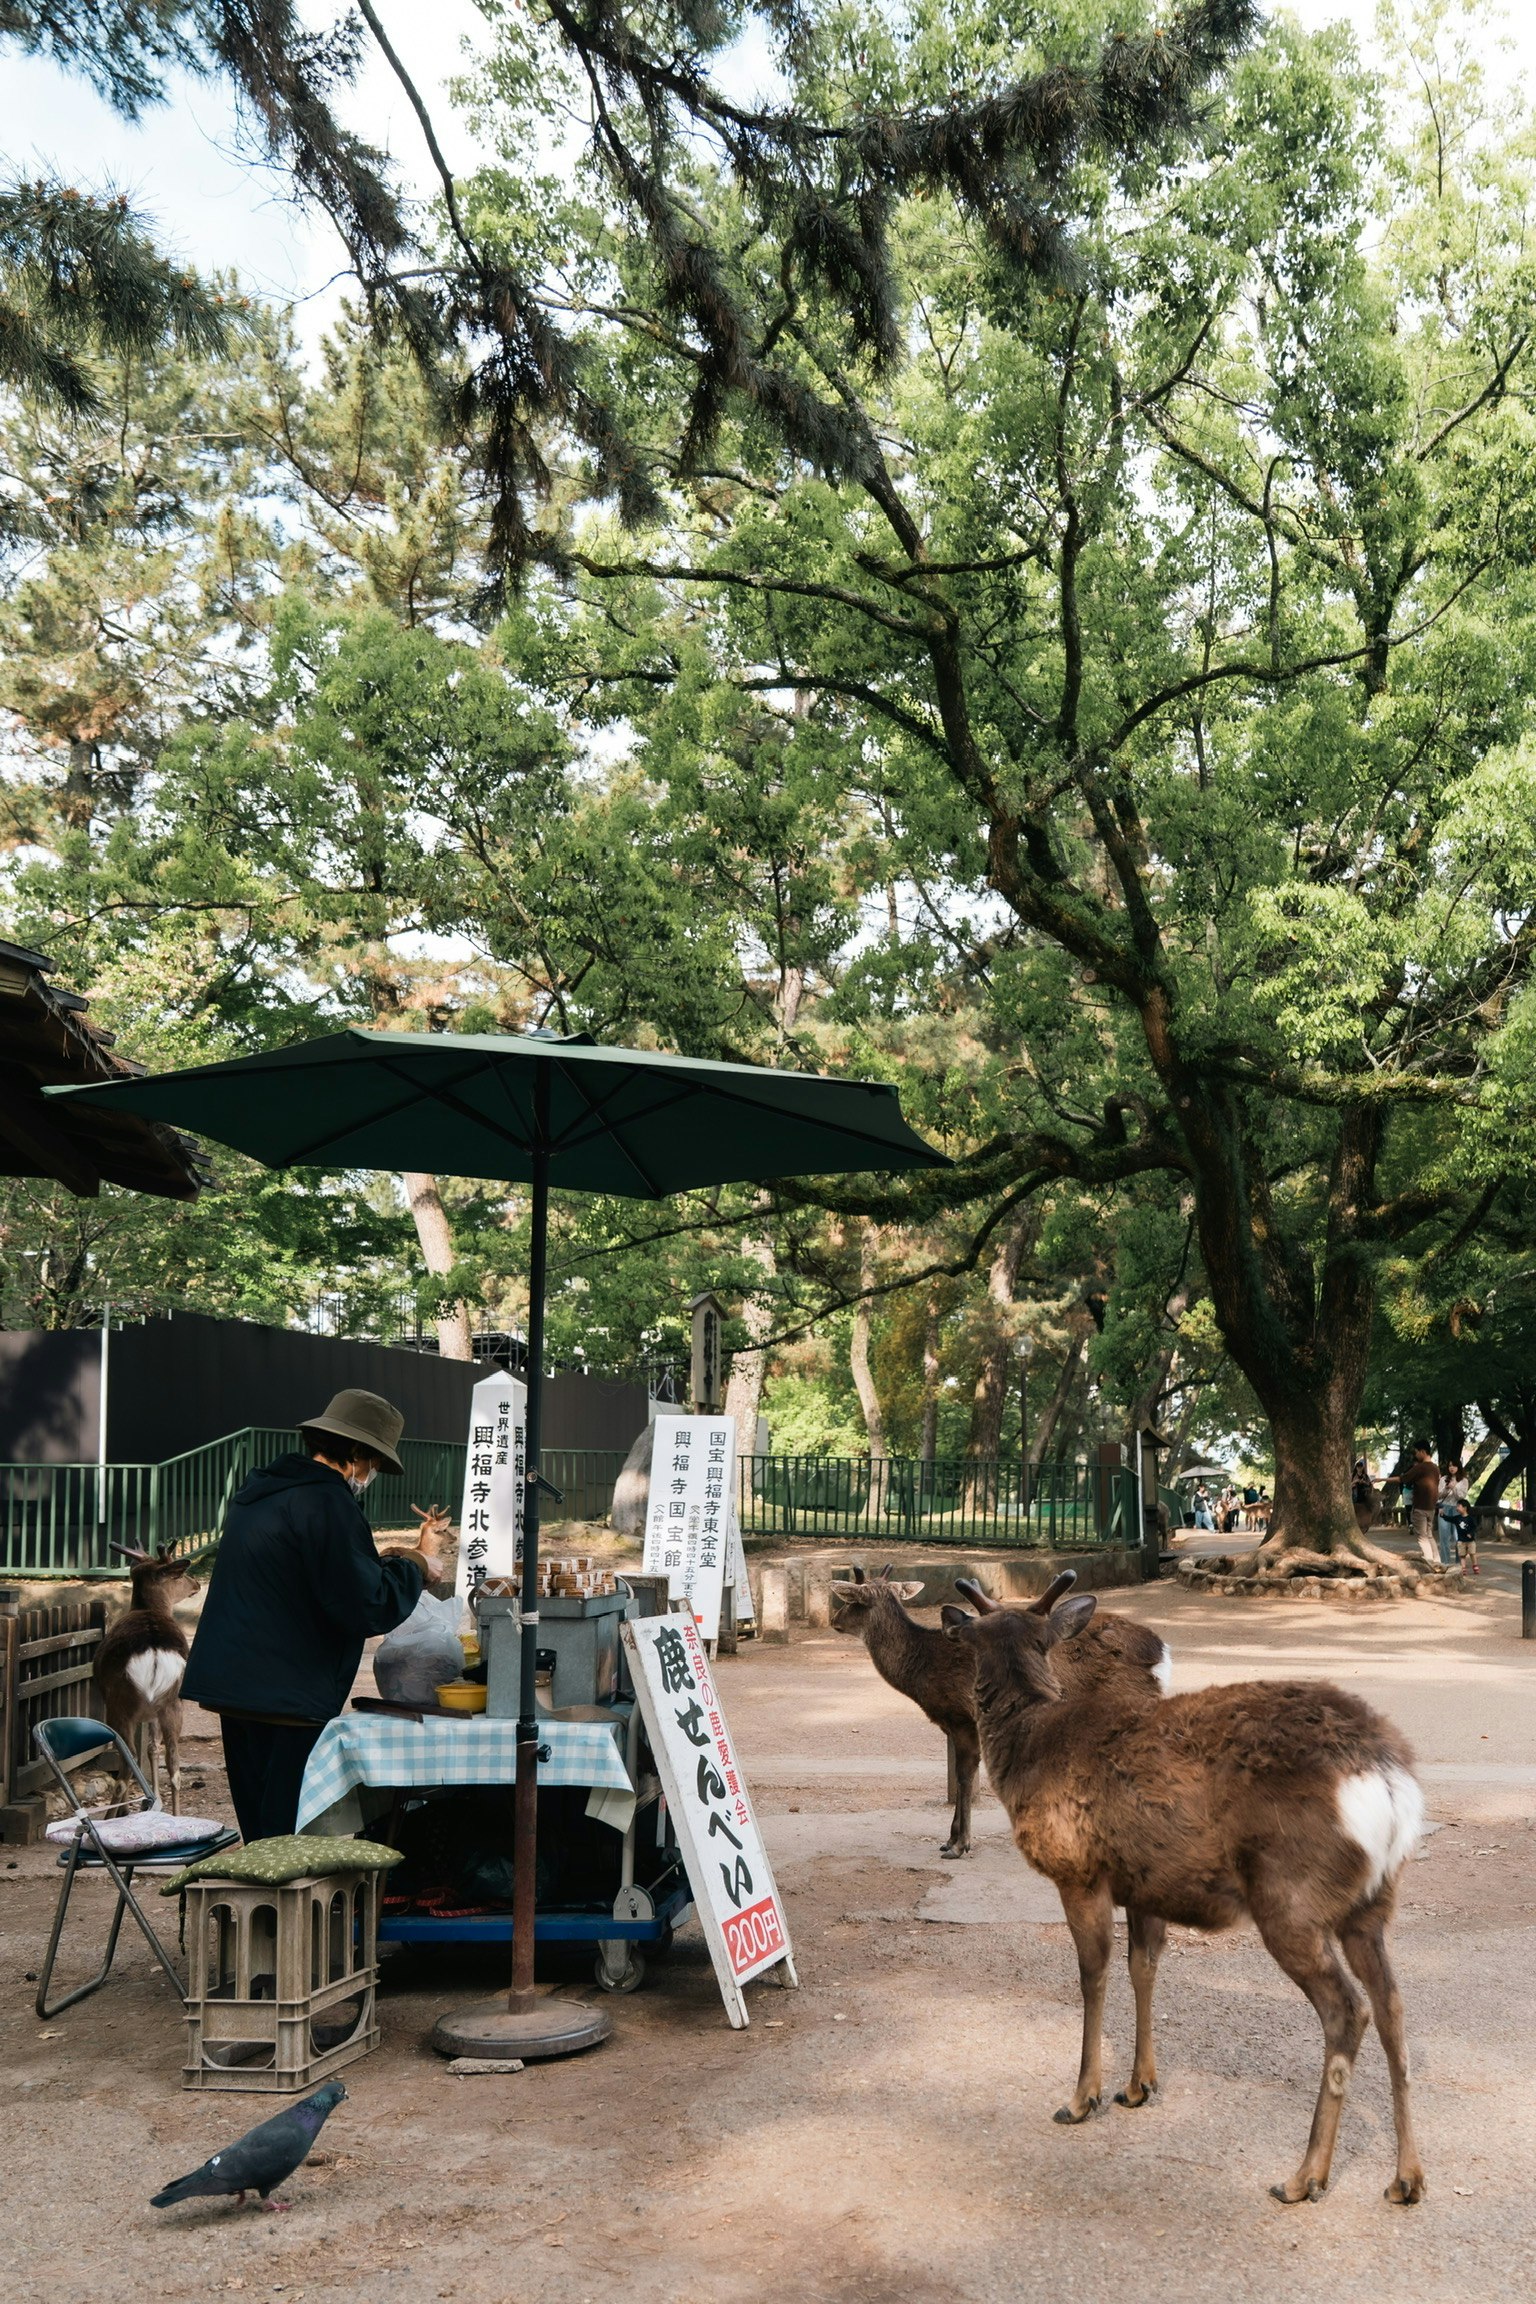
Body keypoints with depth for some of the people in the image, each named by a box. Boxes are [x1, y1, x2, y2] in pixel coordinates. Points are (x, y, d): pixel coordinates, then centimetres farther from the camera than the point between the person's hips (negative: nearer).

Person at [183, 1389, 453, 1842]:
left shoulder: (261, 1492, 15)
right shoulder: (328, 1503, -15)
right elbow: (366, 1608, -19)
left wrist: (376, 1562, 23)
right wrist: (413, 1567, -2)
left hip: (233, 1684, 10)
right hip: (287, 1697, -10)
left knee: (261, 1841, 14)